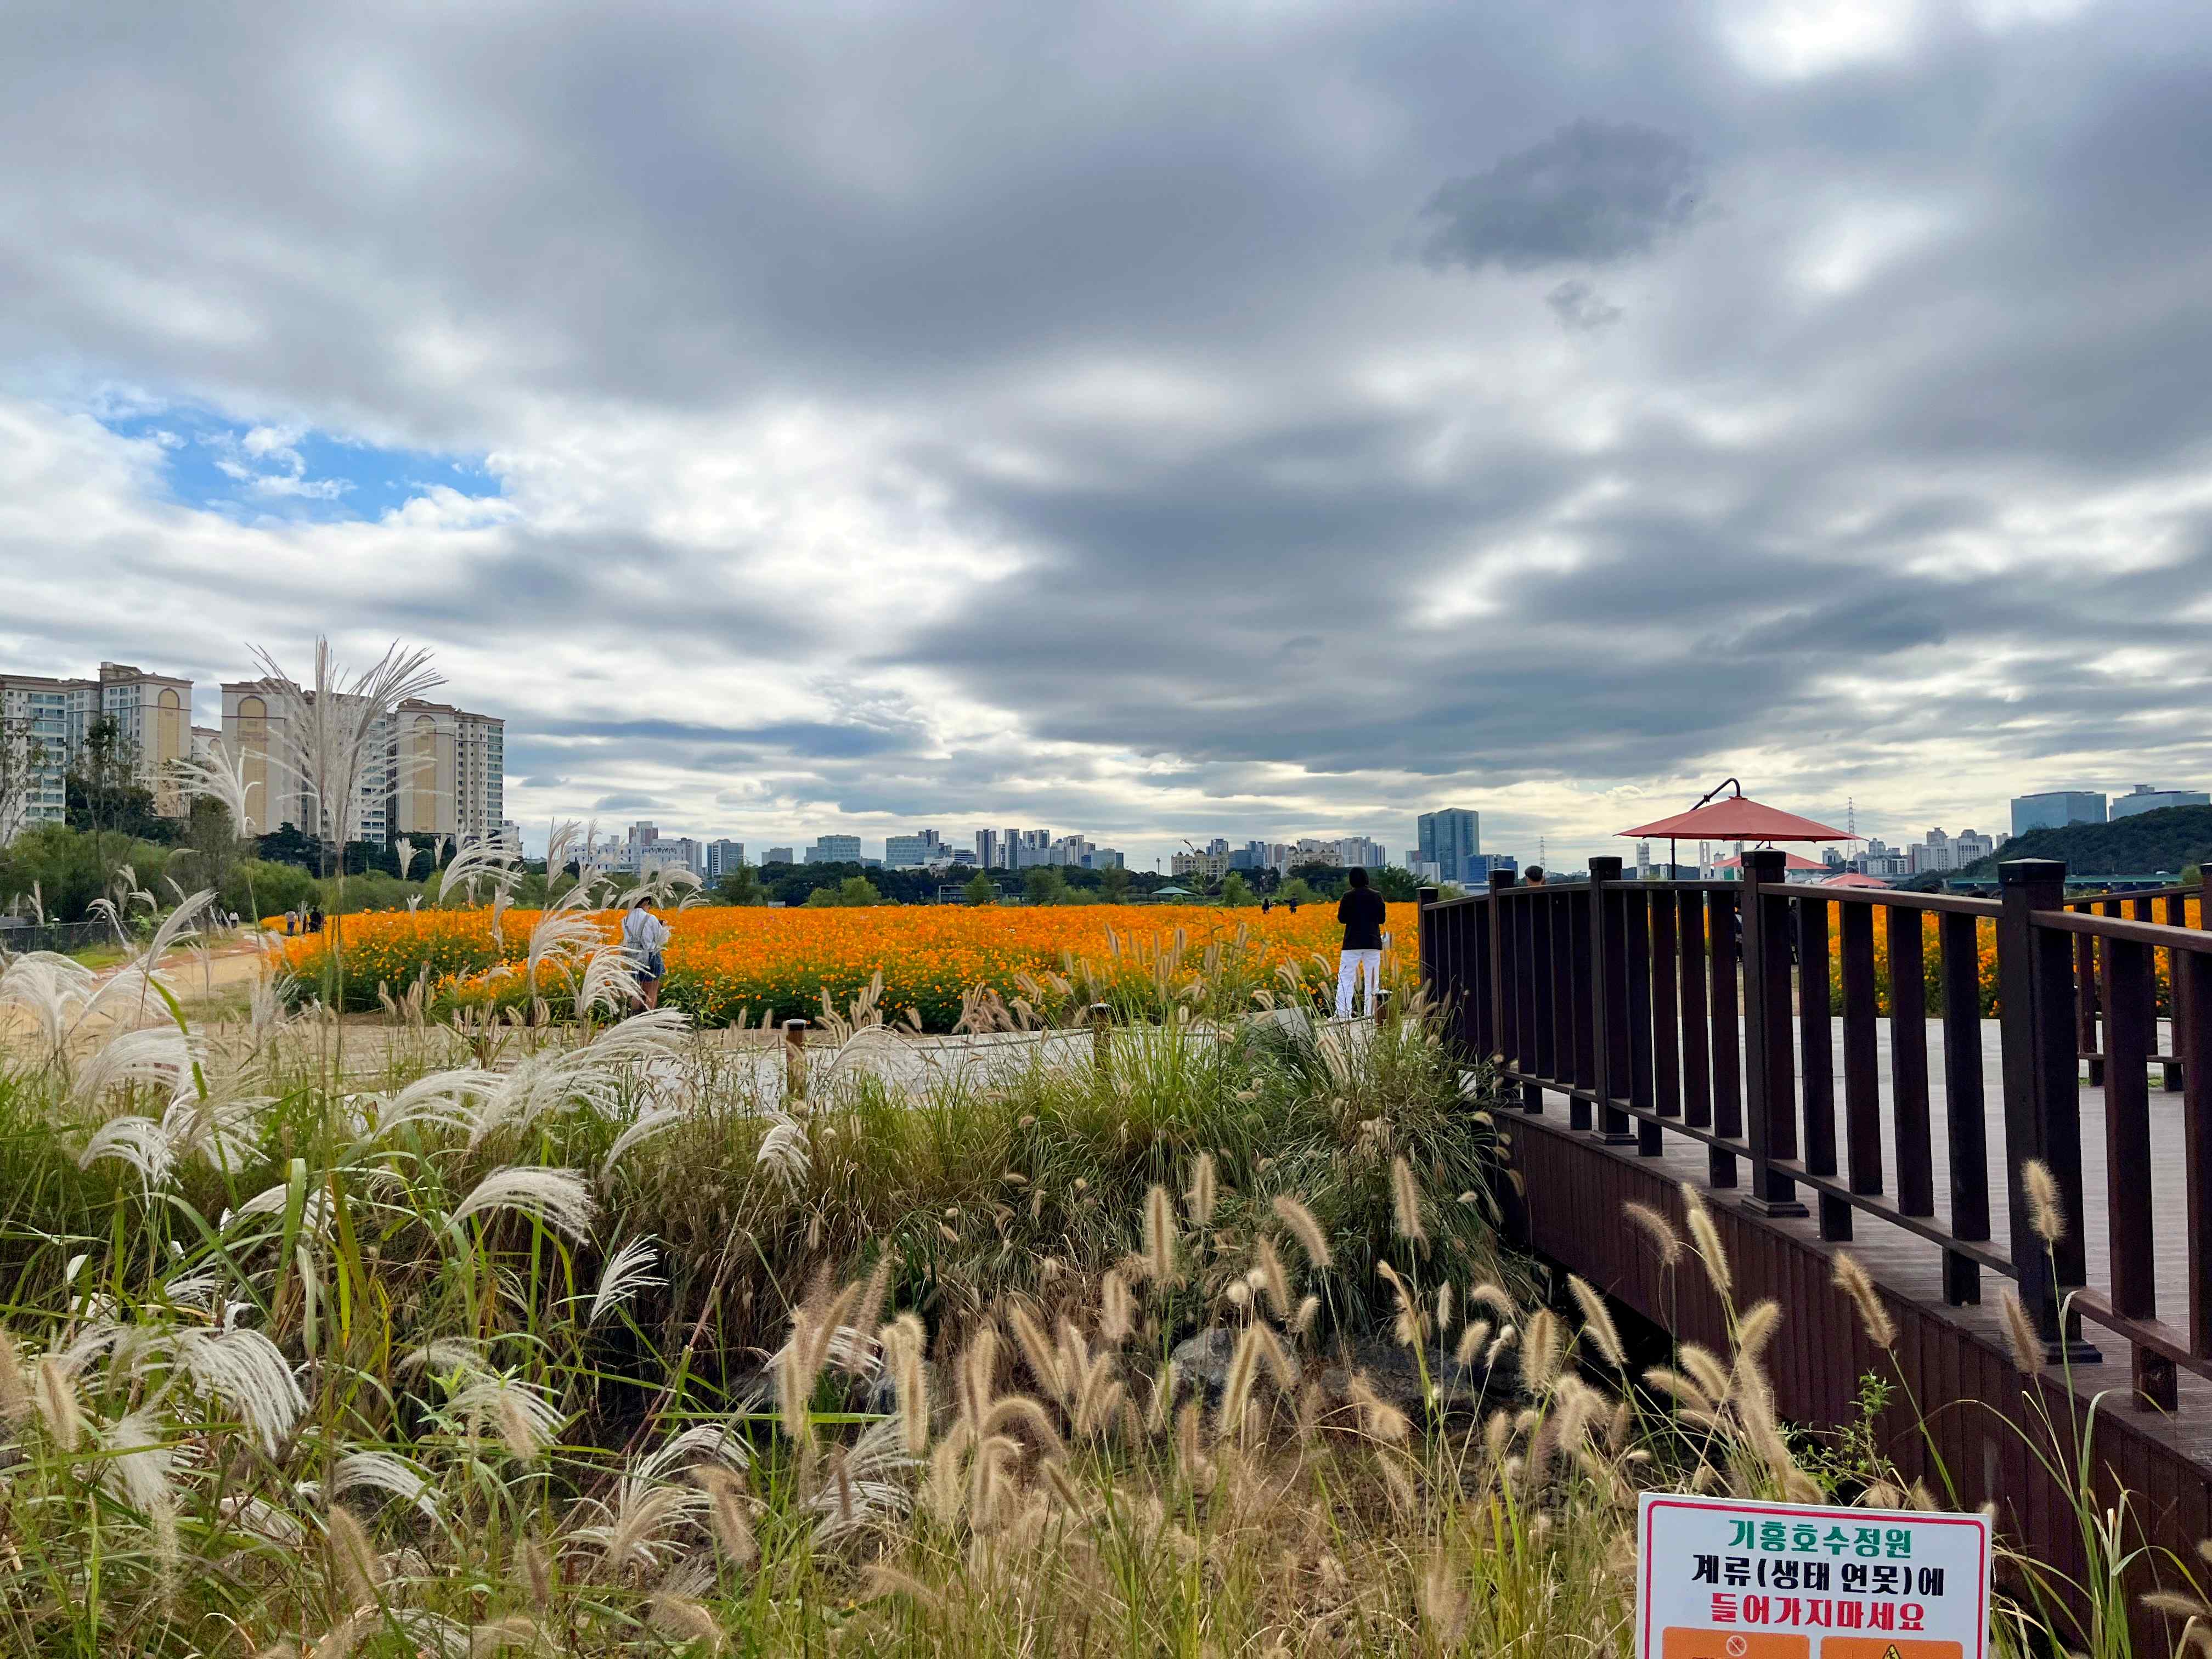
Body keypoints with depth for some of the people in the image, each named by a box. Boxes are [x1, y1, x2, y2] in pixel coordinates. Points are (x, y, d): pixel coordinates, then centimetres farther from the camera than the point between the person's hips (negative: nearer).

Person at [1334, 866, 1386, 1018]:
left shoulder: (1348, 896, -6)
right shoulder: (1377, 896, 1)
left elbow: (1342, 919, -1)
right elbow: (1382, 919, 8)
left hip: (1353, 943, -2)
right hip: (1373, 943, 3)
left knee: (1345, 978, -1)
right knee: (1372, 980, 9)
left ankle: (1342, 1014, -10)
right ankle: (1371, 1013, 7)